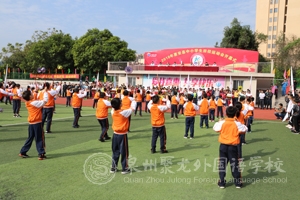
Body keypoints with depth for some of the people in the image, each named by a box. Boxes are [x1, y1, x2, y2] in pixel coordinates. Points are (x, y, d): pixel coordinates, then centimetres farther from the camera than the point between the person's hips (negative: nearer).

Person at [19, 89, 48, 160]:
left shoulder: (27, 103, 6)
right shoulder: (34, 103, -16)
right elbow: (45, 101, -16)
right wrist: (45, 92, -5)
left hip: (31, 123, 8)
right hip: (37, 123, -8)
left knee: (30, 138, 19)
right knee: (39, 139, 0)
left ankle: (23, 152, 24)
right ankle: (41, 154, 2)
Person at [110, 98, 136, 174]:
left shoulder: (112, 112, -4)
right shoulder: (124, 112, -18)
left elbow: (113, 107, 19)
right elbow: (133, 108, -7)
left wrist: (116, 101, 15)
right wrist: (133, 101, 10)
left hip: (115, 134, 6)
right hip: (122, 135, -6)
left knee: (115, 152, 15)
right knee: (124, 152, 5)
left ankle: (113, 168, 22)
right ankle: (125, 169, 12)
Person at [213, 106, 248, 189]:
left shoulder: (222, 123, -10)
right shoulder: (237, 124, -10)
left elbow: (215, 128, 5)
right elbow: (244, 130, 2)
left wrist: (218, 122, 20)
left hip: (223, 146, 0)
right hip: (233, 146, 0)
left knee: (222, 164, 10)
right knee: (234, 164, 10)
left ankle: (222, 182, 13)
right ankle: (238, 182, 17)